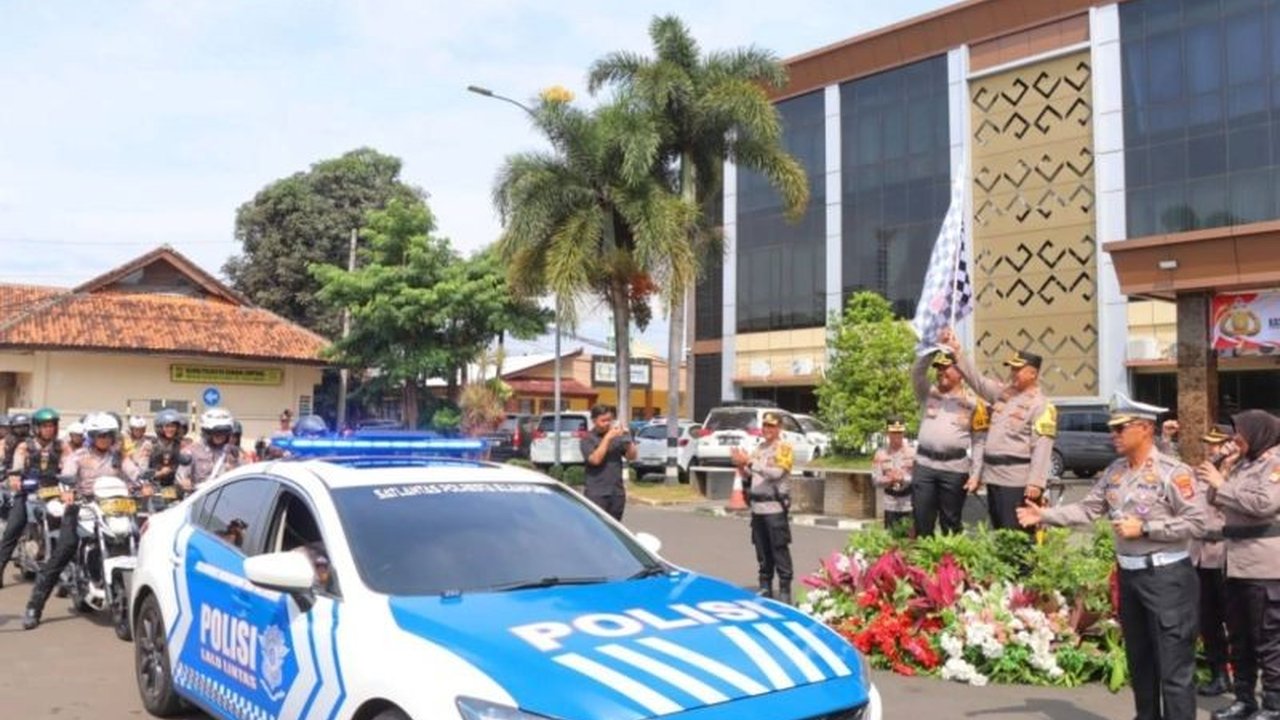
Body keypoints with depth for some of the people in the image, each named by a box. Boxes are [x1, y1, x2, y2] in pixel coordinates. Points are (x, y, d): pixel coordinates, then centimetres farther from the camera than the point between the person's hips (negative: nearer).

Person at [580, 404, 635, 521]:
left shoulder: (617, 436, 9)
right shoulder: (588, 439, -4)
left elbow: (632, 456, 5)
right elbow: (595, 459, -18)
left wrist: (627, 438, -11)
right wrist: (608, 437, -19)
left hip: (617, 492, 5)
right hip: (597, 493, -5)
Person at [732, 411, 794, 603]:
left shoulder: (784, 449, -4)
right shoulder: (758, 449, 17)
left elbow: (776, 472, -19)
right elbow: (749, 478, 20)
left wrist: (749, 462, -19)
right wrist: (741, 467, -1)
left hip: (775, 506, -6)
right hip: (757, 507, 6)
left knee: (780, 551, -4)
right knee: (762, 552, 11)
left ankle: (785, 590, 2)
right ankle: (765, 589, 20)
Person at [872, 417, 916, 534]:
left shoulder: (912, 452, -1)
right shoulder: (881, 454, 2)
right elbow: (875, 479, -1)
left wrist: (903, 479, -21)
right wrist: (889, 479, -19)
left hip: (910, 503, -1)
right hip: (891, 504, 1)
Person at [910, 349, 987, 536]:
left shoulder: (973, 402, 3)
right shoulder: (928, 393, 10)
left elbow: (979, 441, 3)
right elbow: (917, 372, -8)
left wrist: (975, 474, -3)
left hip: (955, 468, -2)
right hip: (924, 465, 2)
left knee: (951, 523, 7)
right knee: (921, 520, 2)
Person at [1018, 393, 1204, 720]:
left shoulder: (1173, 472, -14)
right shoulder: (1114, 471, 8)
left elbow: (1196, 522, -17)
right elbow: (1088, 509, 8)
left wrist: (1143, 528, -19)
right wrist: (1045, 515, -3)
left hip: (1167, 576, -7)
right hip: (1128, 574, 8)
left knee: (1174, 666, -3)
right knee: (1139, 661, 18)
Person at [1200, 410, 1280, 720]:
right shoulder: (1242, 463, 15)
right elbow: (1225, 502, 21)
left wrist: (1222, 484, -15)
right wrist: (1212, 485, 4)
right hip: (1237, 562, 9)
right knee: (1238, 636, 15)